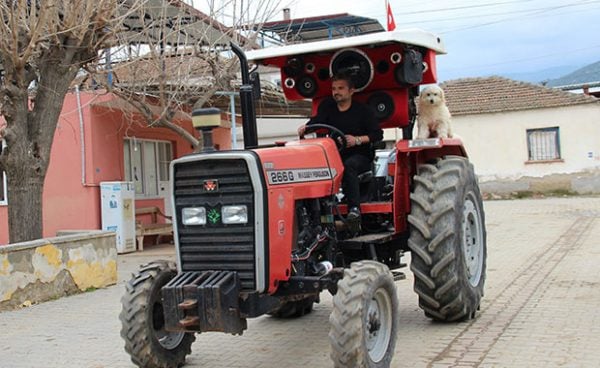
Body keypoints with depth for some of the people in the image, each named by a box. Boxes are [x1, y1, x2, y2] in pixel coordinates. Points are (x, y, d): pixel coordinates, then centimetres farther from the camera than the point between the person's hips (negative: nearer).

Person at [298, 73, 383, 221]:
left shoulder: (363, 110, 2)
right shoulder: (327, 106, 14)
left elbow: (378, 134, -4)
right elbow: (317, 120, -5)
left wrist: (358, 140, -19)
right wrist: (305, 127, -28)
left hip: (360, 156, -4)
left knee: (348, 165, -37)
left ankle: (354, 208, -37)